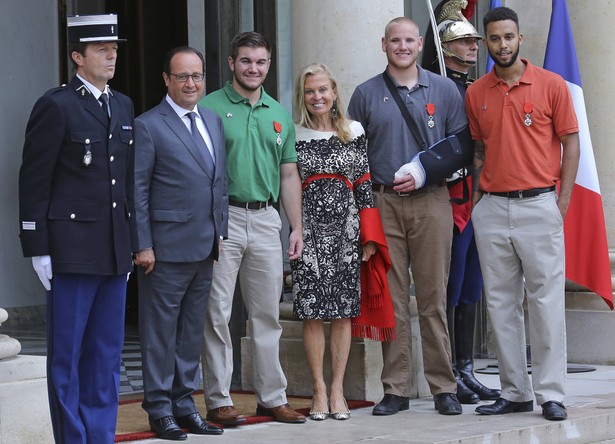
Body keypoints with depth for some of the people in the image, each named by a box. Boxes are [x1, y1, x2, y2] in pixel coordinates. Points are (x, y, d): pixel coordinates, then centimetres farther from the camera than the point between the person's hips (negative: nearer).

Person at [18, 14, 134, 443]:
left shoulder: (123, 106, 14)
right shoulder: (55, 106, -7)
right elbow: (34, 182, -8)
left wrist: (131, 243, 15)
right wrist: (38, 248, -11)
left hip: (114, 251, 7)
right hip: (72, 247, -7)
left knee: (107, 353, 10)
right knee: (66, 354, 1)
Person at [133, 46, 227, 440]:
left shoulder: (213, 122, 14)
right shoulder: (148, 127, -7)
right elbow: (137, 191, -8)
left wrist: (221, 233, 12)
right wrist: (143, 245, -13)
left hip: (205, 247, 7)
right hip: (167, 248, -7)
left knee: (192, 330, 12)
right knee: (160, 331, 0)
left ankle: (184, 404, 19)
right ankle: (160, 409, 6)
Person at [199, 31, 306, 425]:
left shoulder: (280, 115, 14)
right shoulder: (210, 108, -2)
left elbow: (289, 175, 17)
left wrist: (296, 227, 10)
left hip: (266, 219, 5)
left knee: (268, 314, 9)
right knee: (217, 315, -2)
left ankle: (272, 396, 16)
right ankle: (218, 400, 4)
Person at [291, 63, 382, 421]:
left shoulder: (354, 132, 7)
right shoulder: (294, 135, 4)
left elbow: (364, 184, 7)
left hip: (346, 227, 1)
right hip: (309, 228, -1)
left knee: (344, 311, 1)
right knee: (312, 311, -3)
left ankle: (338, 390, 7)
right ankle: (320, 390, 3)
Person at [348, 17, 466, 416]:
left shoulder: (444, 90, 9)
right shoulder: (366, 94, 10)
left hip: (431, 202, -1)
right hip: (382, 204, 1)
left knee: (434, 298, -1)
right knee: (391, 300, 0)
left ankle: (443, 387, 4)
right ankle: (396, 389, 5)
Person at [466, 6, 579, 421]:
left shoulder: (552, 85, -1)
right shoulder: (476, 94, 9)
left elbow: (571, 143, 1)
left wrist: (563, 203, -5)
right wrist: (477, 196, 7)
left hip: (539, 204, -4)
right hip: (492, 209, 4)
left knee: (547, 300, -4)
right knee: (501, 303, 6)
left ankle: (551, 393, -1)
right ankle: (514, 391, 12)